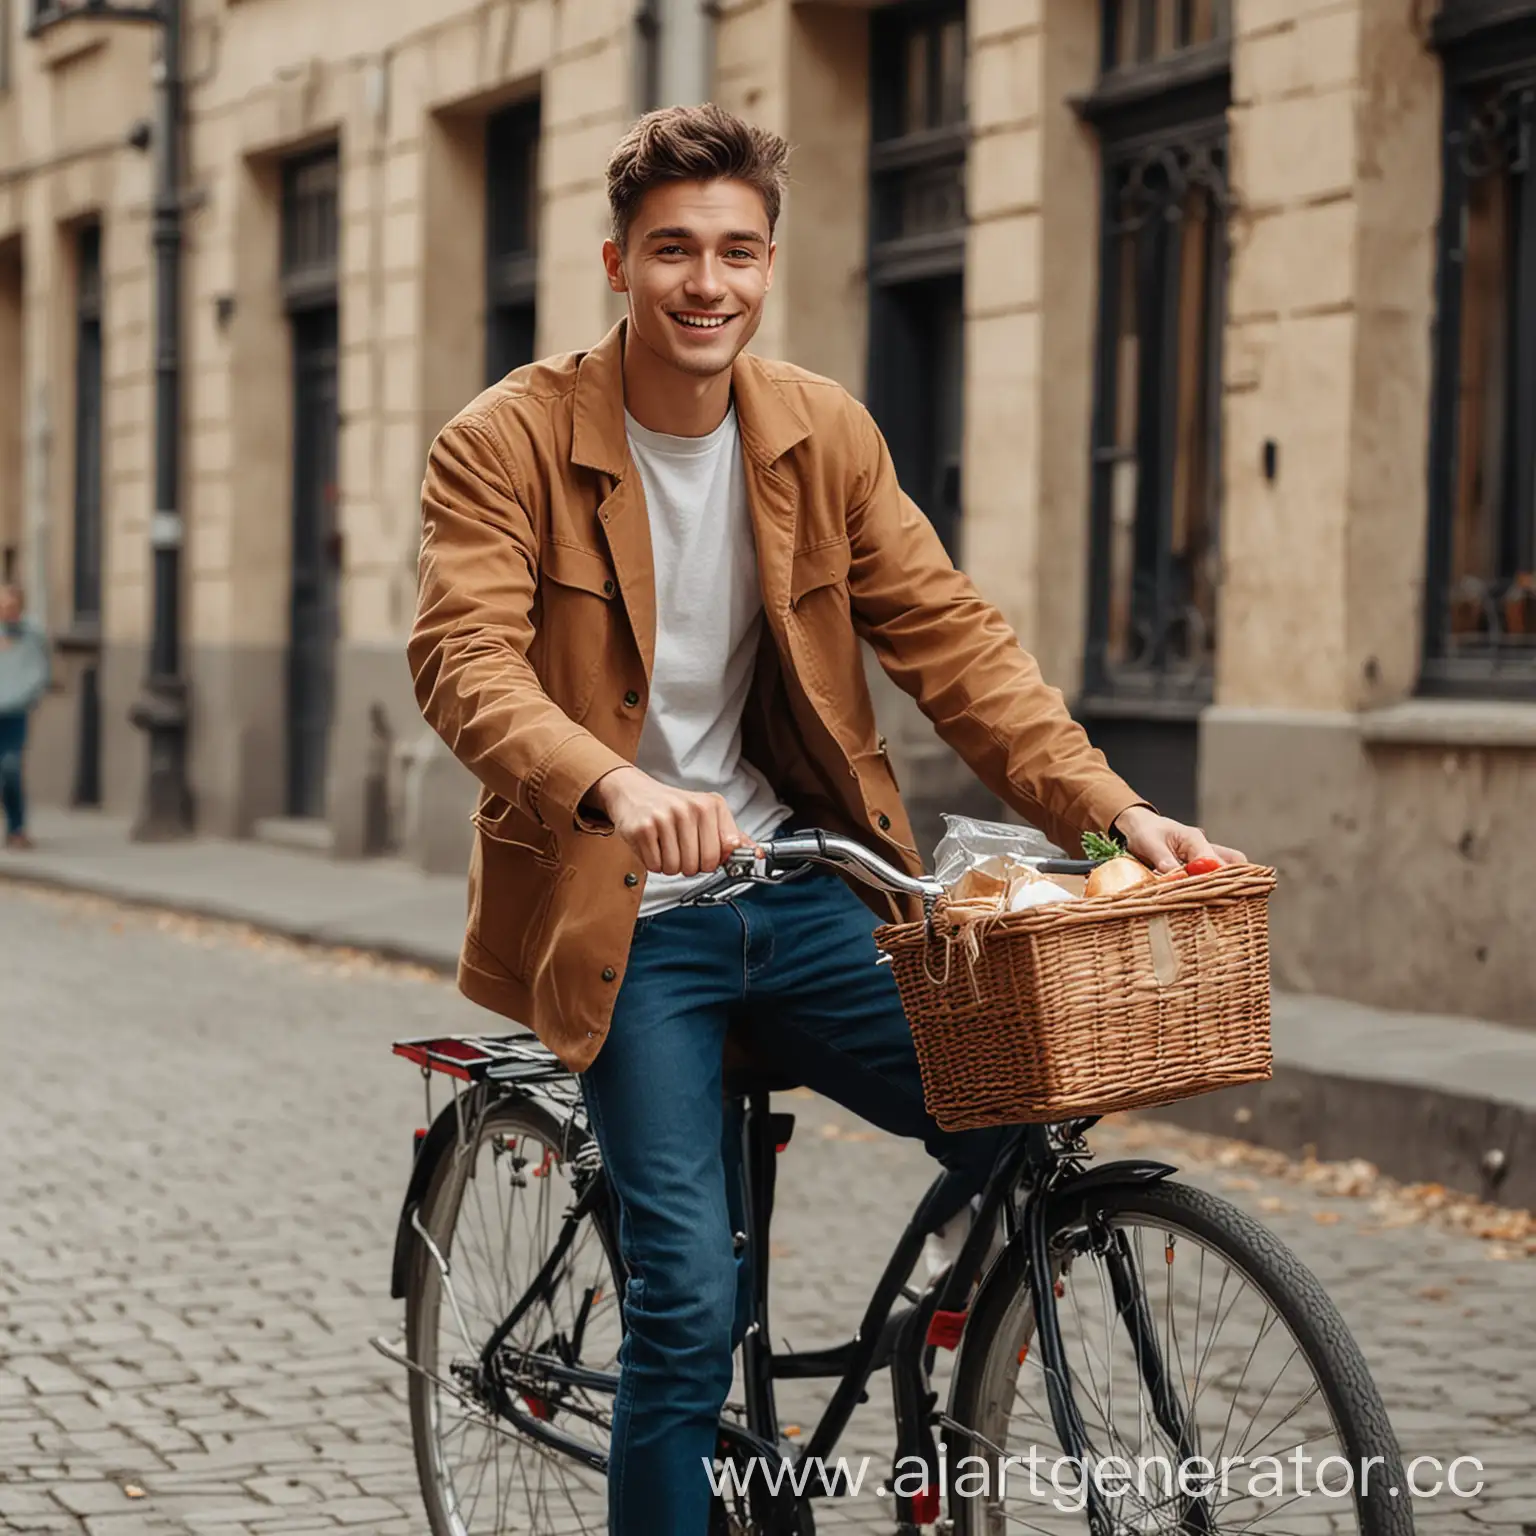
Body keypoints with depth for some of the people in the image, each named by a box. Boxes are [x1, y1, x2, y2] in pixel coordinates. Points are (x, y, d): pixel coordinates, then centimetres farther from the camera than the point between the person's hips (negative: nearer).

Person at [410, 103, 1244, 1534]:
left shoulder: (824, 432, 4)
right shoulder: (504, 444, -9)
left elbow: (950, 636, 2)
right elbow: (465, 661, -22)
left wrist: (1108, 805, -12)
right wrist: (617, 789, -42)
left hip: (797, 890, 4)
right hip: (625, 915, -4)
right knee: (687, 1302, -10)